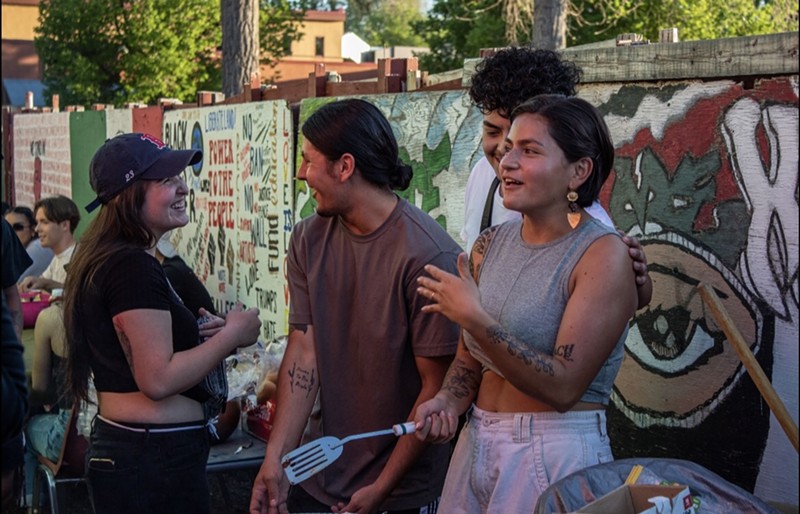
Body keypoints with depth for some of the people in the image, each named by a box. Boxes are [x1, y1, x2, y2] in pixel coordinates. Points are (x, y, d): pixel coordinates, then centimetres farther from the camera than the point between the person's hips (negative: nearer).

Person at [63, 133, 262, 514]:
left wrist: (200, 334, 9)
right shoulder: (133, 266, -19)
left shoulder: (104, 259, 12)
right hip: (154, 461, -10)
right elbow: (158, 379, -23)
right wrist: (232, 335, -13)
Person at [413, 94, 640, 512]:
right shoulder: (491, 244, 3)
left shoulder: (603, 255, -15)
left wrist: (474, 319, -25)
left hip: (555, 457, -6)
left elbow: (563, 386, -22)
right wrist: (447, 401, -8)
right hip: (476, 443, 6)